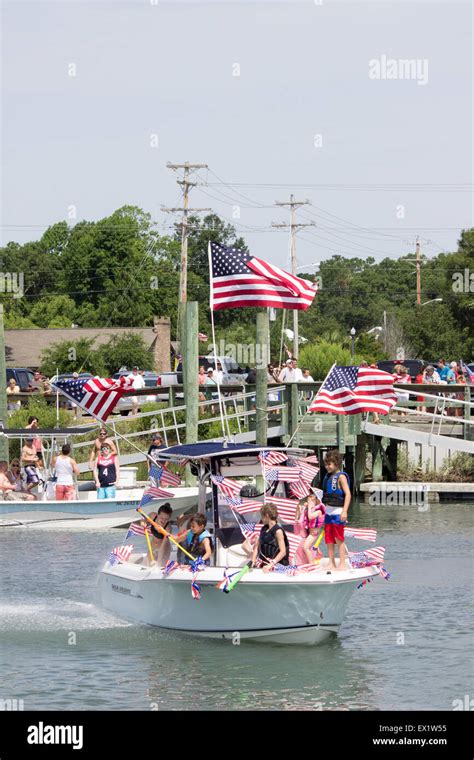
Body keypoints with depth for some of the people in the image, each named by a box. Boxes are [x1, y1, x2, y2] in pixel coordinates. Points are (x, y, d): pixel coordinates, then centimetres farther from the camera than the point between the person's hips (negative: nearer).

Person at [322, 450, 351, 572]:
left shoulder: (341, 476, -11)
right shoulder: (328, 476, 14)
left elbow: (348, 494, -17)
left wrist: (345, 511, -24)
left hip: (338, 512, -8)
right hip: (329, 512, 8)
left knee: (339, 539, -4)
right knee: (328, 539, 8)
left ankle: (342, 565, 1)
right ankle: (331, 564, 13)